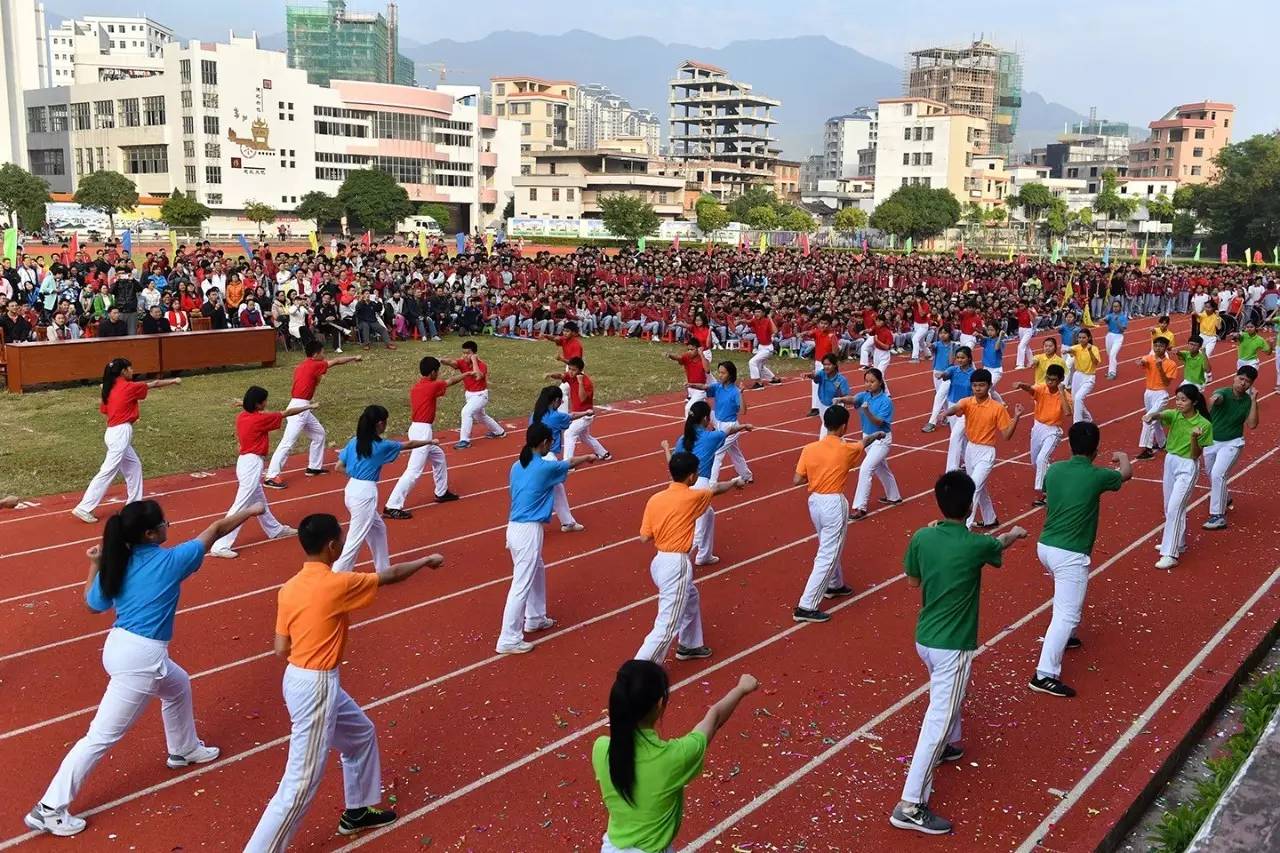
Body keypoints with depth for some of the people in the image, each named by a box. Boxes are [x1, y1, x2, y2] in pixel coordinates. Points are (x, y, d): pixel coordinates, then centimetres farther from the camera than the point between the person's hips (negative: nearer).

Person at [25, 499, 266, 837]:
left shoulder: (118, 564, 2)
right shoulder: (171, 560, -13)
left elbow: (94, 604, 13)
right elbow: (216, 530, 0)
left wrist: (95, 565, 17)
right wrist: (249, 511, 12)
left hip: (119, 646, 9)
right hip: (141, 657, -9)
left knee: (178, 685, 33)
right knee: (102, 736, -1)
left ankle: (184, 749, 54)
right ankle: (49, 810, 3)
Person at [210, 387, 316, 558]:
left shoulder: (241, 417, 4)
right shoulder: (260, 419, -16)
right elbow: (287, 413, -5)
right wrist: (308, 407, 7)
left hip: (245, 461, 9)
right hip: (253, 464, -9)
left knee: (259, 500, 24)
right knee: (241, 505, -9)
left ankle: (275, 529, 43)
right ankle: (220, 546, -11)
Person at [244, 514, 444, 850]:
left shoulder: (289, 588, 2)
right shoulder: (337, 584, -19)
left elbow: (281, 649, 3)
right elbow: (390, 576, -4)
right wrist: (427, 560, 13)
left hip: (300, 679, 9)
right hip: (317, 686, -9)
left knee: (361, 735, 28)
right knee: (301, 783, -4)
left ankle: (357, 812, 45)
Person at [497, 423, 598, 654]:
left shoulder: (517, 467, 7)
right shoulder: (544, 467, -12)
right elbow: (570, 463, 8)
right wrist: (588, 457, 28)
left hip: (514, 527, 9)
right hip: (528, 531, -9)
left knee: (537, 571, 28)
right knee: (521, 585, -4)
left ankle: (535, 618, 42)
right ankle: (509, 640, -2)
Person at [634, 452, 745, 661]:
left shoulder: (655, 499, 1)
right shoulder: (693, 497, -11)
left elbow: (644, 537, 2)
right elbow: (716, 489, 11)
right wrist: (735, 482, 32)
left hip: (660, 561, 8)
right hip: (676, 565, -8)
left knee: (691, 598, 33)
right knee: (667, 626, -7)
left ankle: (689, 646, 49)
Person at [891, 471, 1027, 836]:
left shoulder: (921, 538, -5)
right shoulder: (975, 545, -16)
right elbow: (1001, 543, 10)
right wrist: (1015, 532, 32)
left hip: (924, 639, 7)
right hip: (952, 646, -7)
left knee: (948, 694, 34)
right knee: (938, 720, -5)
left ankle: (947, 746, 56)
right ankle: (910, 806, -6)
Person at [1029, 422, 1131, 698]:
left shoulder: (1054, 469, 3)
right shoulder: (1097, 476, -9)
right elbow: (1126, 474, 15)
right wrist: (1123, 457, 37)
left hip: (1045, 546, 7)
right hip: (1070, 555, -7)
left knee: (1068, 596, 33)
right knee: (1067, 613, -8)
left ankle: (1062, 637, 50)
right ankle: (1045, 675, -14)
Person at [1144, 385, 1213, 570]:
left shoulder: (1204, 424, -15)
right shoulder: (1174, 415, -4)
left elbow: (1196, 455, -12)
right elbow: (1160, 415, -27)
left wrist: (1194, 437, -31)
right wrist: (1151, 415, -51)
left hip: (1187, 467, -6)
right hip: (1170, 461, 6)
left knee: (1174, 508, -12)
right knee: (1170, 507, 17)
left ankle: (1171, 554, -9)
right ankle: (1178, 542, 36)